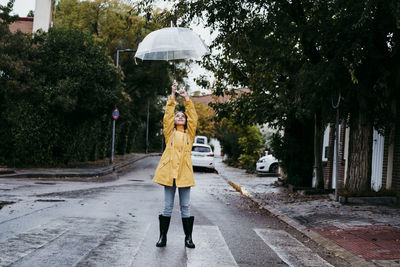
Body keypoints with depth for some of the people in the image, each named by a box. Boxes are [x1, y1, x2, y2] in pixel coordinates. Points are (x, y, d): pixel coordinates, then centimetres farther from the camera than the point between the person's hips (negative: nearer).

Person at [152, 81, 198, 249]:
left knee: (185, 207, 5)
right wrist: (172, 95, 2)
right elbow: (168, 115, 4)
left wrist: (186, 98, 3)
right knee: (167, 207, 4)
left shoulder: (189, 134, 14)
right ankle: (163, 236, 12)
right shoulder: (169, 133, 12)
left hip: (184, 172, 1)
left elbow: (193, 117, 6)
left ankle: (188, 238, 12)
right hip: (169, 171, 0)